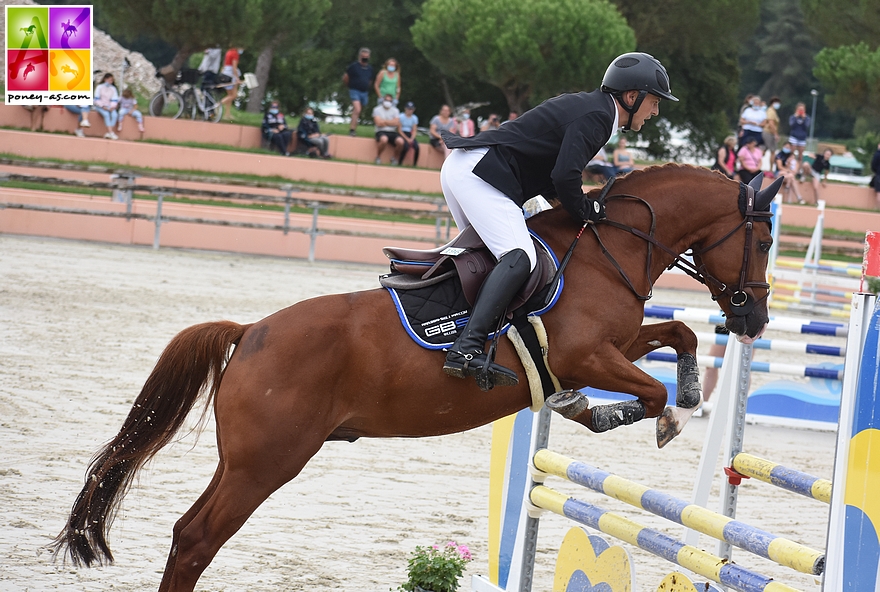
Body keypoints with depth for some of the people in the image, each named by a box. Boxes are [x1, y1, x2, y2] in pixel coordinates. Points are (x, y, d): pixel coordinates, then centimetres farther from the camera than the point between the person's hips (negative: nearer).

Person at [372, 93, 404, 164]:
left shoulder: (395, 110, 12)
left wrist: (384, 121, -5)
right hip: (381, 132, -3)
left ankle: (394, 158, 2)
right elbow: (379, 123, -9)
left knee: (400, 141, -29)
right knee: (384, 139, -40)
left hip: (392, 132, 3)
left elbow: (396, 123, -3)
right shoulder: (377, 109, 3)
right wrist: (390, 122, -1)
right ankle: (378, 157, -11)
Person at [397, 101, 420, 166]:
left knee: (416, 146, -25)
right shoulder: (401, 117, -3)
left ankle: (415, 164, -15)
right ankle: (400, 163, -17)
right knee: (406, 146, -33)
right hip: (402, 135, -4)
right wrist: (407, 139, -14)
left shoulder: (414, 118, 10)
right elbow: (399, 130, -5)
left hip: (410, 135, 4)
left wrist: (411, 139, -13)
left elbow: (414, 131, 7)